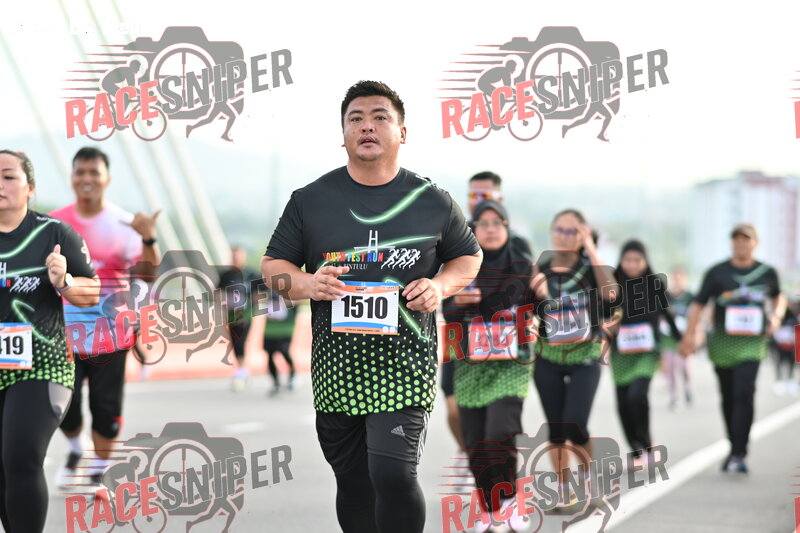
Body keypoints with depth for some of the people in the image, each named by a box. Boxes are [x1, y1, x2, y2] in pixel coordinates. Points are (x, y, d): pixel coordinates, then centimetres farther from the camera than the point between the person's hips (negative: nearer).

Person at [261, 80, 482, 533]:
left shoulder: (432, 201, 4)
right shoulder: (311, 200, 6)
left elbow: (469, 256, 18)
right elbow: (274, 265, 13)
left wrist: (441, 285, -4)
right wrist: (306, 284, -10)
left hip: (405, 363, -2)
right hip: (335, 368, 3)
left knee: (393, 475, -18)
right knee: (353, 485, 11)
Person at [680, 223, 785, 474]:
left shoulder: (767, 273, 7)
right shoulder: (717, 273, 2)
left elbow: (778, 296, 26)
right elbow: (698, 304, 2)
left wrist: (777, 316, 6)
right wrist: (689, 336, -8)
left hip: (751, 343, -1)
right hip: (722, 342, 1)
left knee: (744, 393, -17)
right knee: (728, 397, 10)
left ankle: (739, 454, -18)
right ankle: (735, 448, 27)